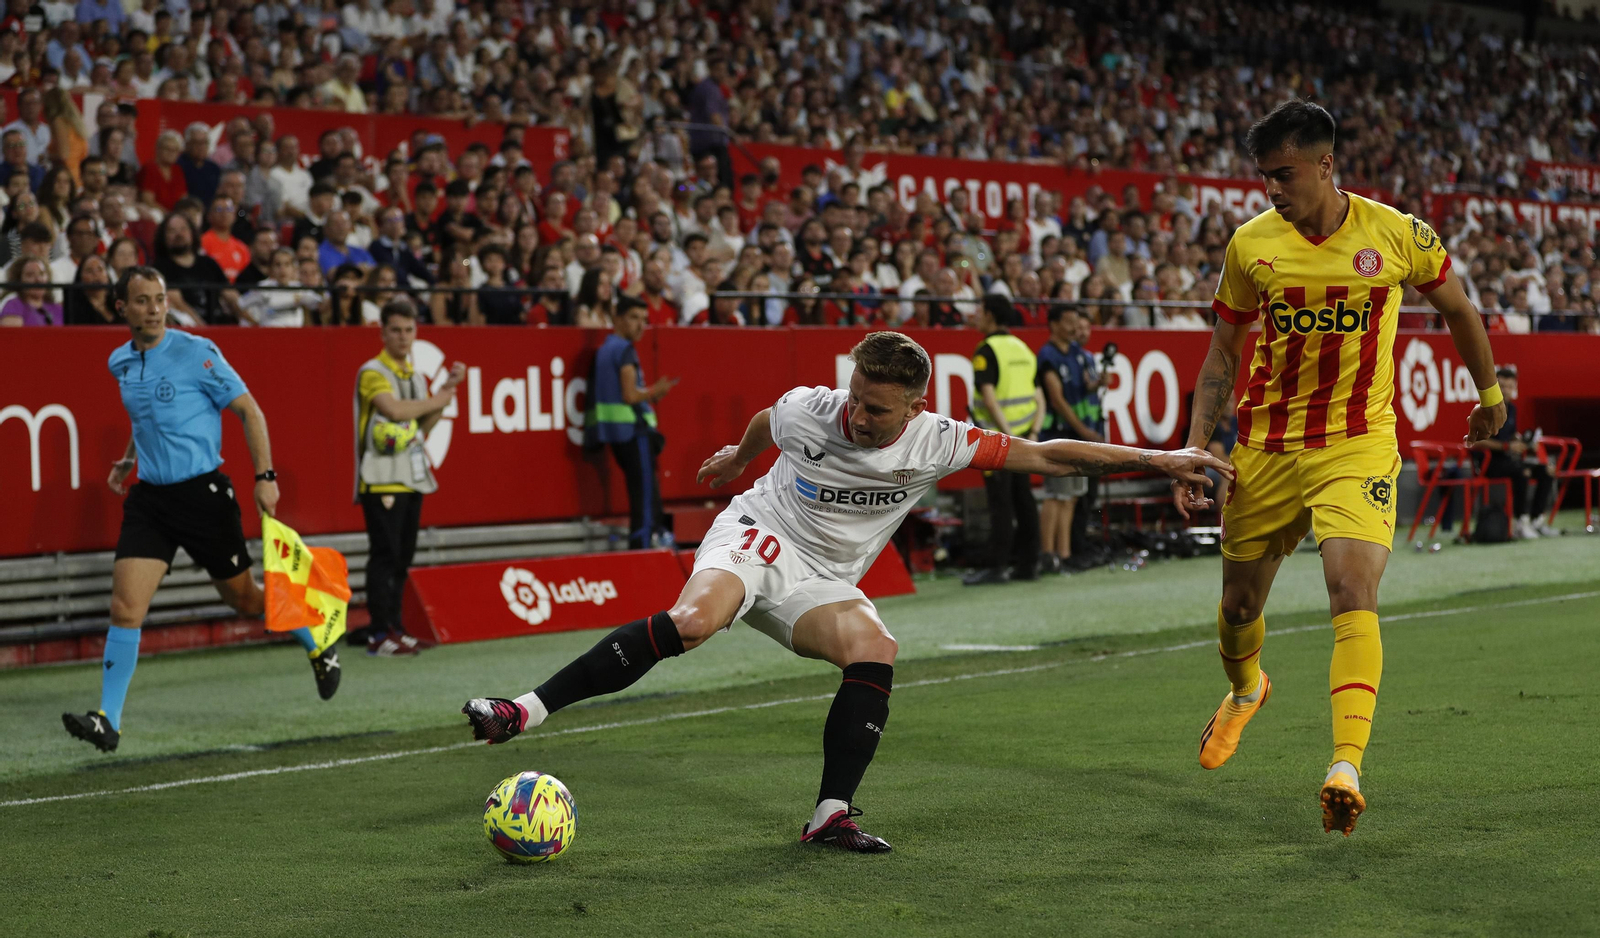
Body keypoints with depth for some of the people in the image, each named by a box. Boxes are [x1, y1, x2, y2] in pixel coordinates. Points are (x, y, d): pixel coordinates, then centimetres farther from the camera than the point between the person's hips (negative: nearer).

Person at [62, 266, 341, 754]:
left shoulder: (196, 352, -11)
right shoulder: (120, 362, 7)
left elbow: (249, 410, -7)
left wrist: (265, 476, -14)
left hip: (202, 490, -4)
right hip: (149, 496, 4)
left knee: (244, 598, 10)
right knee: (125, 608, -9)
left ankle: (320, 649, 36)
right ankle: (108, 721, -8)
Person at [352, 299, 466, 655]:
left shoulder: (417, 377, 18)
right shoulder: (372, 372, -6)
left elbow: (423, 428, 16)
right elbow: (393, 409, -22)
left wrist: (447, 389, 6)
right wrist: (437, 400, -8)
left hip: (412, 478, 7)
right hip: (381, 480, -7)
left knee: (402, 558, 8)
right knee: (384, 555, -10)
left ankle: (391, 628, 13)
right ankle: (381, 634, -11)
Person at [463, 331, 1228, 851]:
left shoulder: (936, 443, -13)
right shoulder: (807, 411, -14)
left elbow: (1046, 456, -12)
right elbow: (764, 423, 13)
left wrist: (1156, 460, -14)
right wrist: (736, 457, 34)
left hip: (822, 585, 3)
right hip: (757, 538, -3)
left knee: (876, 653, -29)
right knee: (691, 622, -34)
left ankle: (831, 816, -19)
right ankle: (526, 710, -36)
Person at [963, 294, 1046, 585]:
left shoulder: (987, 350, -9)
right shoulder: (1023, 348, 14)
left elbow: (989, 397, -19)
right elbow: (1039, 399, 10)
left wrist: (1008, 434, -19)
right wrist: (1033, 434, 3)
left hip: (997, 437, -7)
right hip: (1024, 436, 7)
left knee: (1000, 503, -7)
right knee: (1023, 499, 11)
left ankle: (997, 566, -7)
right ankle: (1028, 564, 14)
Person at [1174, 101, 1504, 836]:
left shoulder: (1395, 234, -6)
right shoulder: (1250, 245, -2)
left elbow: (1457, 309, 13)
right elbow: (1222, 354, 8)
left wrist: (1489, 394, 24)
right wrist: (1196, 446, -2)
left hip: (1359, 445, -3)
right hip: (1266, 446, 3)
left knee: (1354, 591, -22)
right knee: (1240, 602, 13)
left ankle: (1346, 764, -27)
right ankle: (1245, 691, 48)